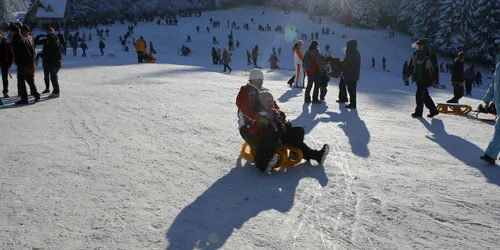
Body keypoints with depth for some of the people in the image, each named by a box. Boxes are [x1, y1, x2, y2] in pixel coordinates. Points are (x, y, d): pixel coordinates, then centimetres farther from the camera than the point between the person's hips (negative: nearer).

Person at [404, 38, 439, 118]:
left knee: (419, 95, -10)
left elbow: (435, 69, -8)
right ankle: (433, 110, 26)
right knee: (425, 95, 13)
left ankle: (418, 112, 3)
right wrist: (408, 74, 12)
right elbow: (411, 65, 17)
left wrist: (436, 81, -9)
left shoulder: (430, 56, -11)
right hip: (418, 78, 7)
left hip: (425, 79, -7)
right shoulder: (416, 54, 7)